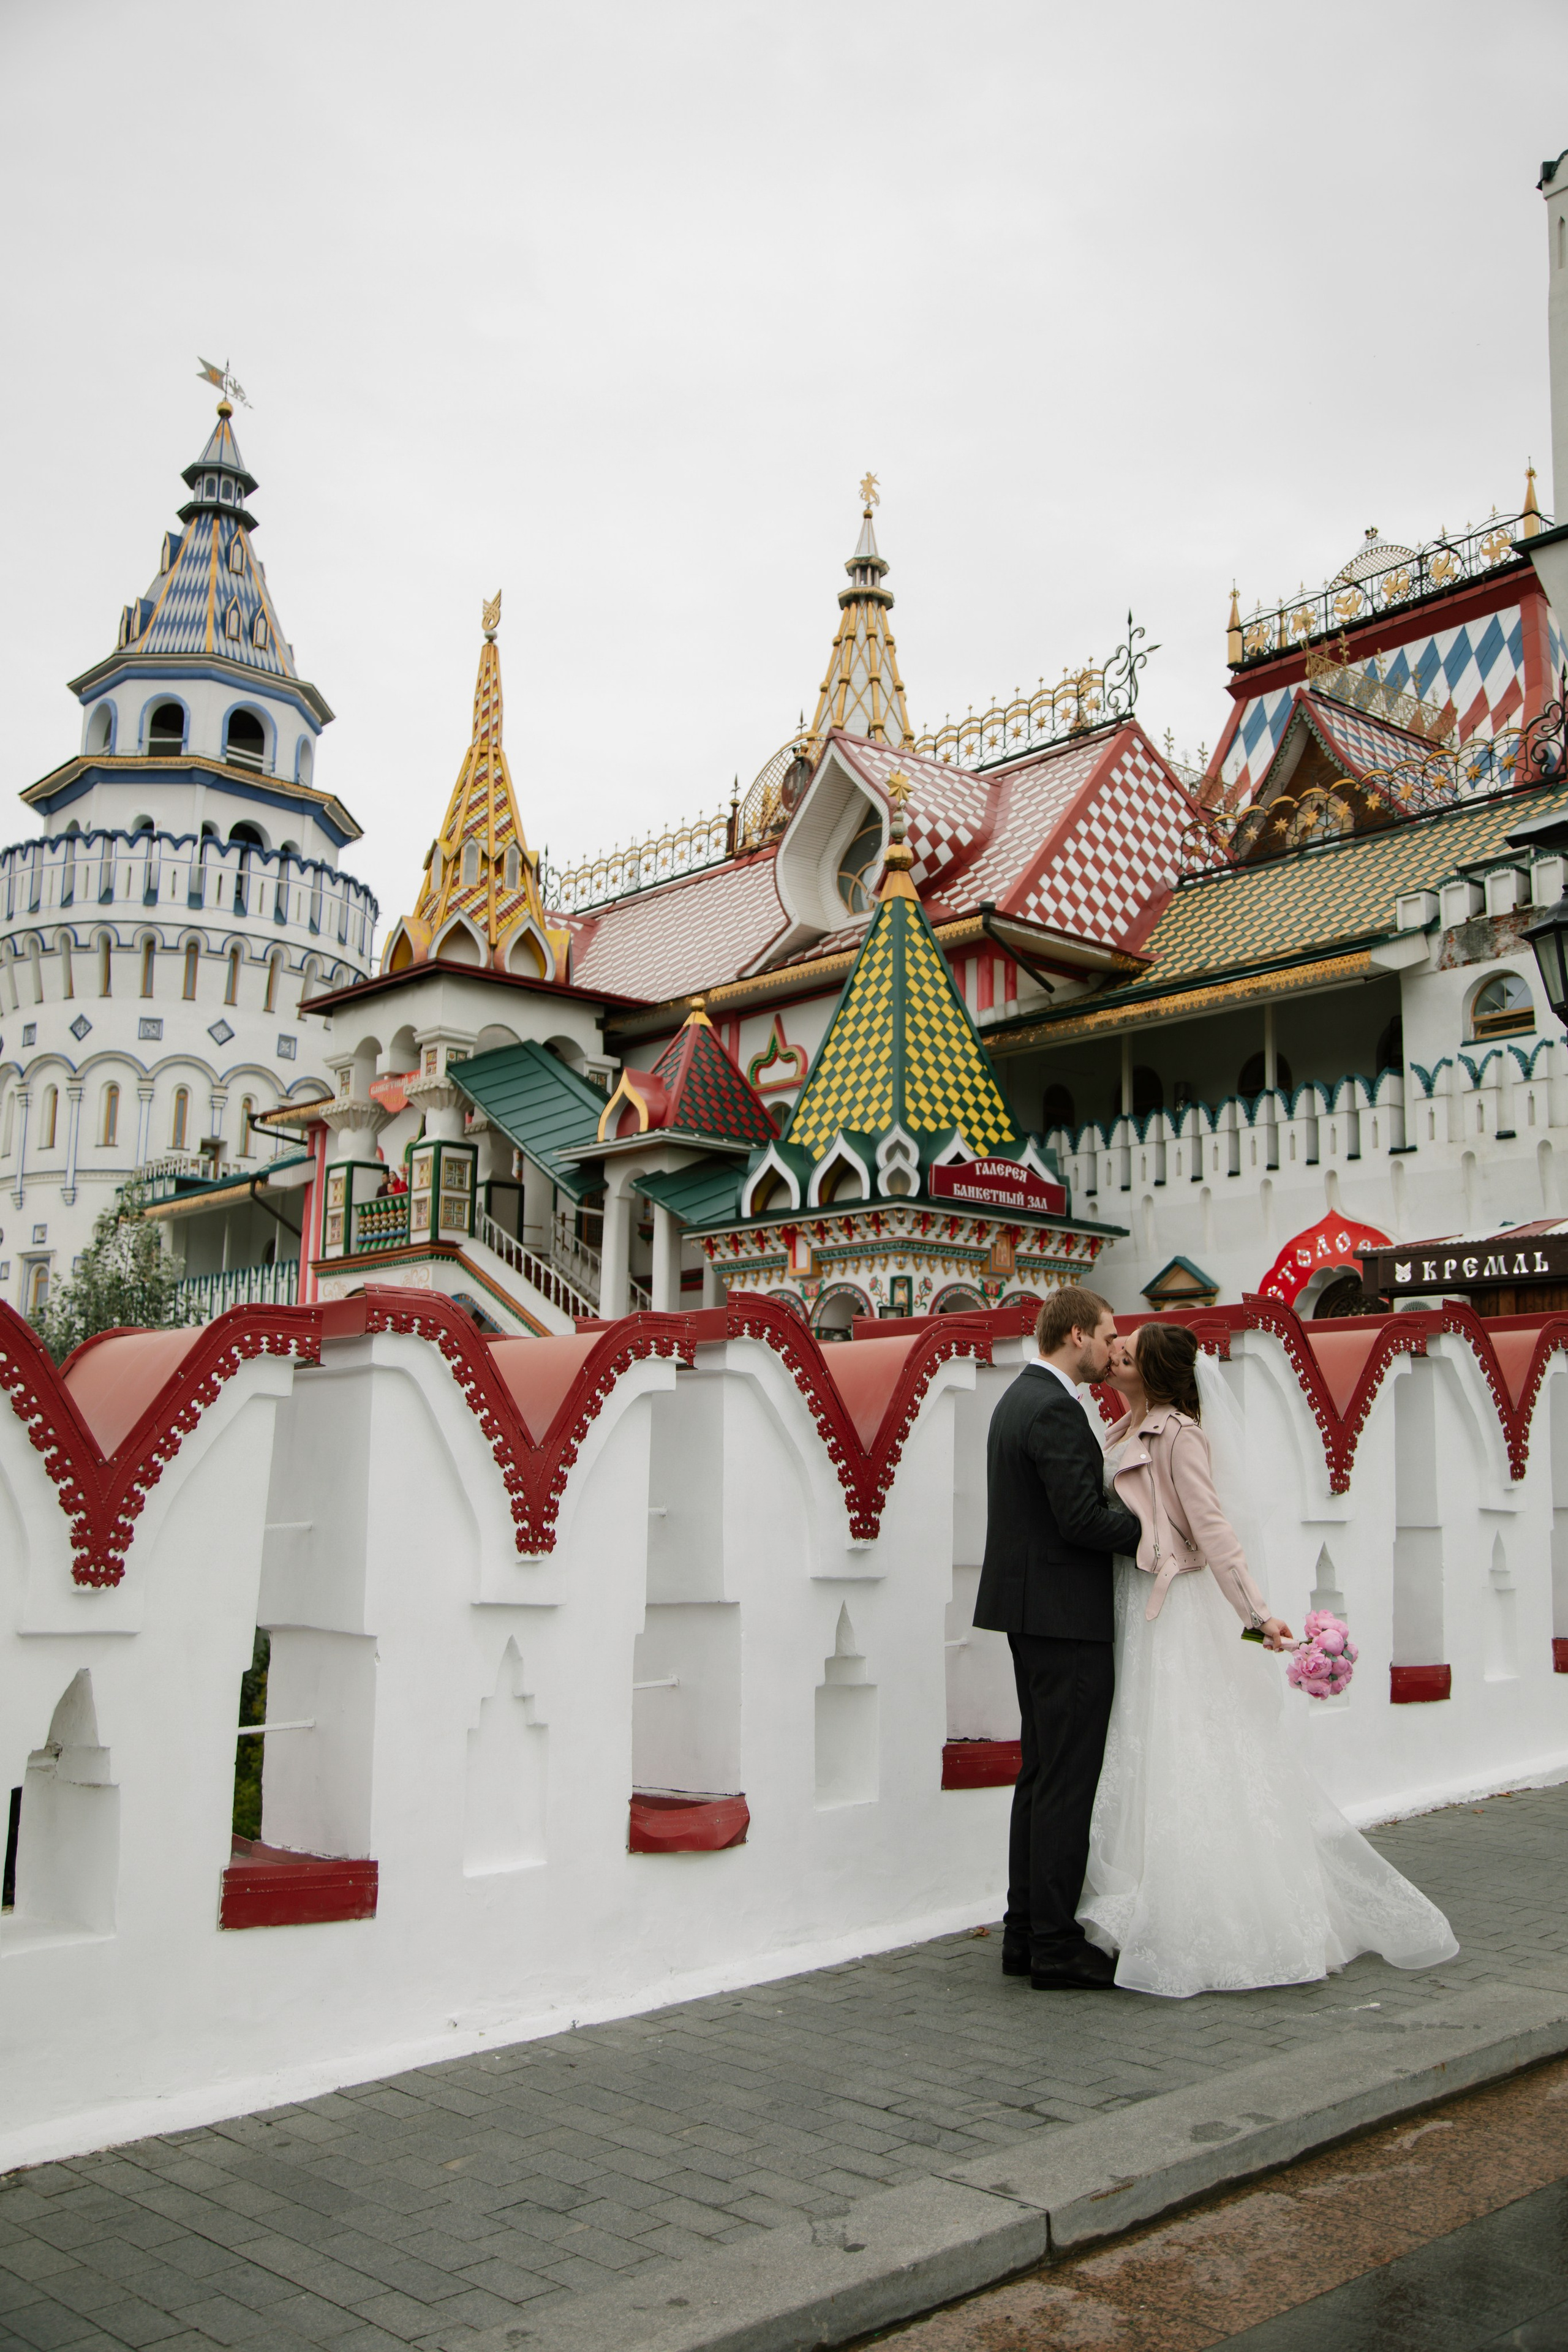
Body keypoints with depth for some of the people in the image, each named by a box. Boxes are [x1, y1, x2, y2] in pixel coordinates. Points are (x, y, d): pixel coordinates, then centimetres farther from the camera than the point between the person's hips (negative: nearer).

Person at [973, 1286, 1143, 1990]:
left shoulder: (1020, 1398, 14)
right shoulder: (1056, 1410, -18)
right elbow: (1082, 1520, -23)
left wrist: (1126, 1509, 7)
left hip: (1031, 1614, 10)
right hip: (1066, 1617, -10)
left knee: (1041, 1774, 15)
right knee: (1067, 1781, -4)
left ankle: (1026, 1933, 21)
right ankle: (1055, 1945, 3)